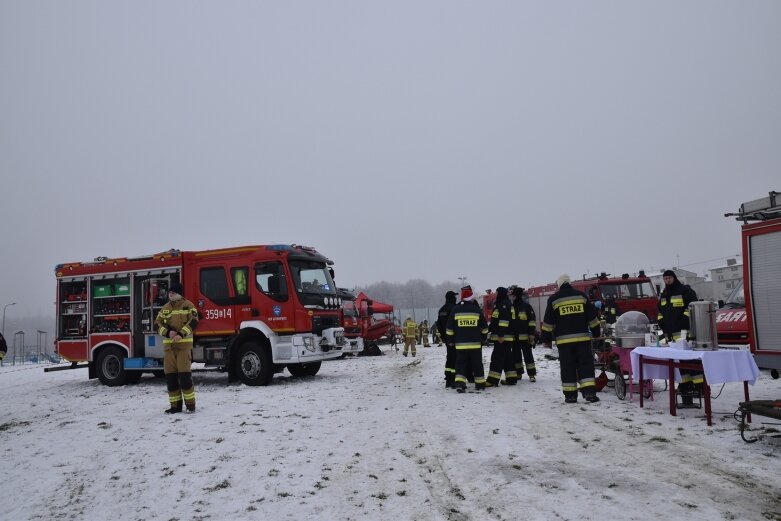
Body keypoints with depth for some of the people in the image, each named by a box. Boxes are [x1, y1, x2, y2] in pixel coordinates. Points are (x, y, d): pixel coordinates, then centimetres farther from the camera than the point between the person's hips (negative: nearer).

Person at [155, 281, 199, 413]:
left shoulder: (188, 305, 1)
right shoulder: (165, 308, 15)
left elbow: (193, 322, -9)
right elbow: (158, 324, 9)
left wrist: (181, 334, -22)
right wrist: (168, 332, -11)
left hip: (184, 344, -5)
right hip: (168, 345, 5)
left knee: (184, 374, -11)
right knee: (170, 376, 3)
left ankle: (190, 404, -2)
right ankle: (175, 405, 11)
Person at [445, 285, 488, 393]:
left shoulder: (455, 310, -2)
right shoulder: (476, 310, -1)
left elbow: (449, 328, 1)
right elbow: (484, 327, 7)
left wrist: (450, 340, 11)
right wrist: (484, 338, 22)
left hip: (460, 344, 0)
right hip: (475, 343, 0)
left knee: (460, 364, 3)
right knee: (477, 364, 12)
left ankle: (460, 384, -13)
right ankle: (480, 384, 19)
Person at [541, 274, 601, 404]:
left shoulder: (554, 299, 1)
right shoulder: (581, 296, 7)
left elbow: (548, 322, 0)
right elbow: (592, 316, 10)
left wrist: (546, 338, 6)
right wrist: (596, 333, 19)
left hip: (564, 339, -1)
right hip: (582, 337, 1)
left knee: (568, 367, 3)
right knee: (586, 365, 5)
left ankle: (570, 395, 3)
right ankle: (589, 392, -4)